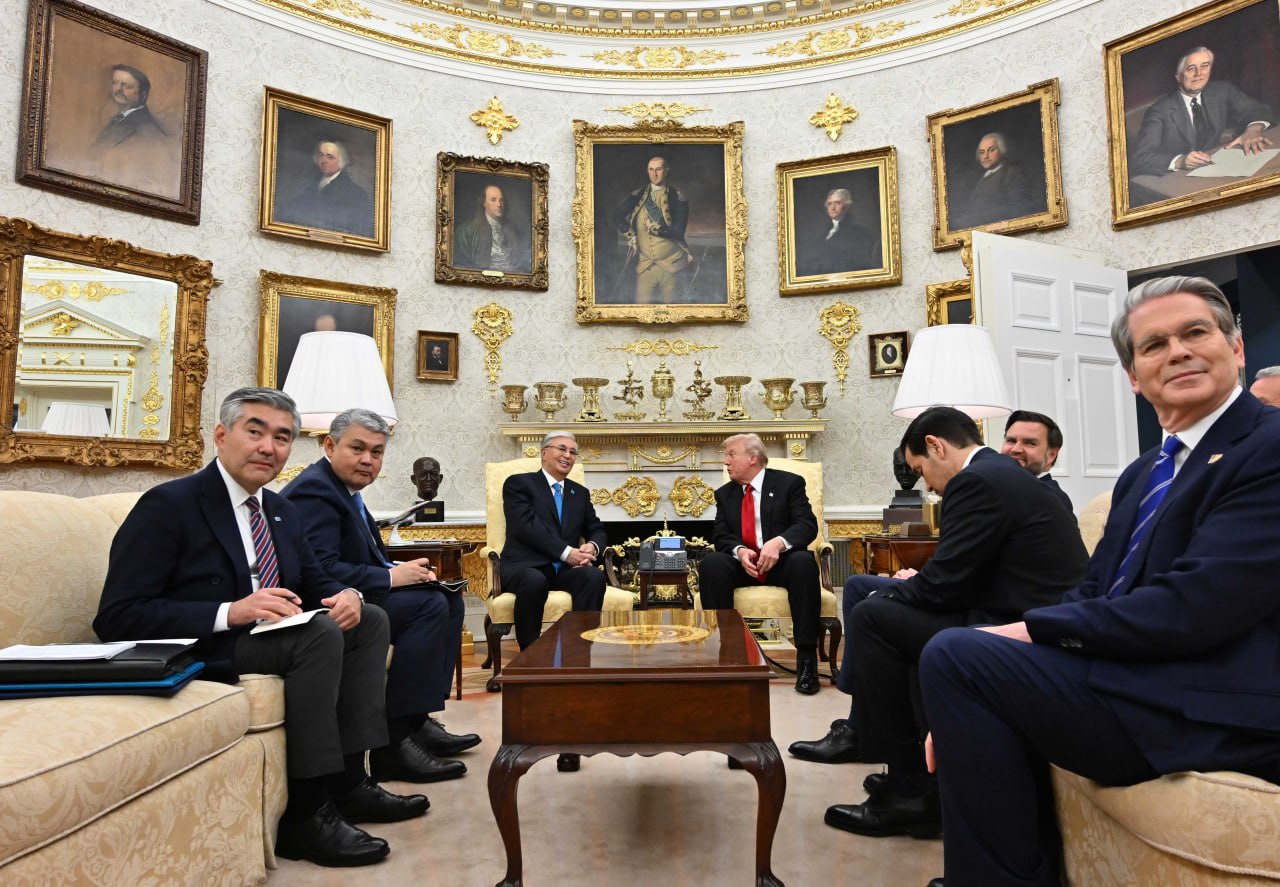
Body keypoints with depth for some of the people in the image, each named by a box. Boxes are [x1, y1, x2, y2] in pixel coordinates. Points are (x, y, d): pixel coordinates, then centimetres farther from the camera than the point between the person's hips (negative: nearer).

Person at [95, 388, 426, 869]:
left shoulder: (281, 512, 11)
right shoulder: (167, 505, -13)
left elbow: (314, 581, 15)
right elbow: (116, 618, -18)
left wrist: (345, 595, -11)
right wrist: (229, 613, -30)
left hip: (264, 635, 8)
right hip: (197, 651, -8)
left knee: (369, 619, -5)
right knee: (320, 634, -28)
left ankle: (347, 781, -5)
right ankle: (305, 815, -20)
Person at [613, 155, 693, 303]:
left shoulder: (677, 198, -2)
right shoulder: (638, 196, 8)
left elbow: (678, 231, -9)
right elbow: (618, 215, 0)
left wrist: (653, 227, -10)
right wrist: (631, 237, -7)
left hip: (671, 263, -1)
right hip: (645, 263, 2)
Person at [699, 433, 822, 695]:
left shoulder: (789, 483, 2)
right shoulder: (725, 493, 14)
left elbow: (807, 525, -10)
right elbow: (720, 535, 3)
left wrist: (778, 542, -29)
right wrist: (740, 551, -20)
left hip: (781, 562, -2)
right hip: (742, 564, 3)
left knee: (804, 562, -36)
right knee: (711, 563, -28)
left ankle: (806, 657, -30)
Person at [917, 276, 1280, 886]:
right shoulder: (1142, 475, 18)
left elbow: (1194, 607, -20)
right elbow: (1092, 593, 12)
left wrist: (1033, 628, -13)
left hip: (1220, 710, -9)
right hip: (1143, 675, 9)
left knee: (954, 655, -20)